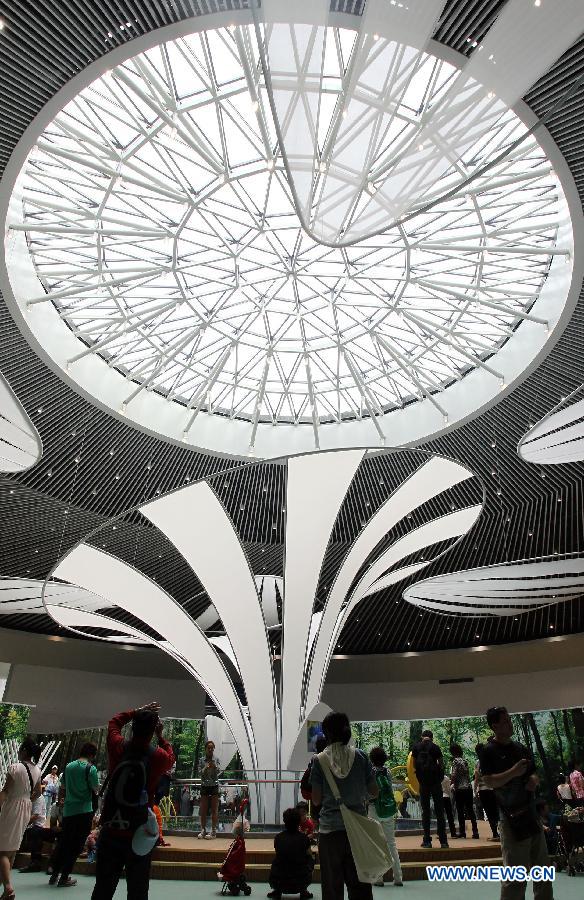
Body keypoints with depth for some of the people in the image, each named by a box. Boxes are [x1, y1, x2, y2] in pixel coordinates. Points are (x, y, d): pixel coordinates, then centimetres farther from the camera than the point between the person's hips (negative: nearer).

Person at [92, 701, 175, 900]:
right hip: (138, 836, -2)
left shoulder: (118, 747, -8)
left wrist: (138, 711, 15)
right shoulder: (158, 756, -13)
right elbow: (170, 755, 12)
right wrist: (160, 736, 14)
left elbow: (115, 721, 12)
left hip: (110, 832, 2)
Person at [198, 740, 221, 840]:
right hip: (204, 786, 1)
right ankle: (203, 830, 18)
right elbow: (200, 773, -6)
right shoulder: (201, 760, 1)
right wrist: (206, 767, -25)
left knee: (214, 809, 2)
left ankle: (214, 831, 8)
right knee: (203, 809, 7)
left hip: (214, 786, -1)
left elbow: (218, 771, -10)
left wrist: (214, 766, -32)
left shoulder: (216, 759, -1)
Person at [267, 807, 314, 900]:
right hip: (300, 883, -1)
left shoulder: (278, 837, -2)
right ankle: (303, 891, 17)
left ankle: (277, 890, 18)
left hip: (278, 882, 1)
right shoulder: (304, 838, -5)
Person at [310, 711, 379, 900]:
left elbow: (316, 799, -5)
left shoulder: (320, 760, -8)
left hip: (330, 829, -1)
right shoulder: (360, 756, -4)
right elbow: (374, 792, 1)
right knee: (360, 884, 15)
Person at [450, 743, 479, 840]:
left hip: (460, 789, -6)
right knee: (470, 810, 9)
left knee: (460, 811, 3)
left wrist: (451, 782, 4)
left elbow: (454, 775, -15)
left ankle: (462, 832, 6)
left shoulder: (456, 761, -10)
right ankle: (475, 831, 5)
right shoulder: (464, 760, 11)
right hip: (468, 788, 6)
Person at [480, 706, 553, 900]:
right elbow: (489, 782, -18)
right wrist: (513, 772, -26)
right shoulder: (489, 751, -11)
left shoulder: (521, 749, 12)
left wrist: (534, 780, -3)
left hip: (532, 813, 8)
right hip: (511, 817, -7)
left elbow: (533, 774, 20)